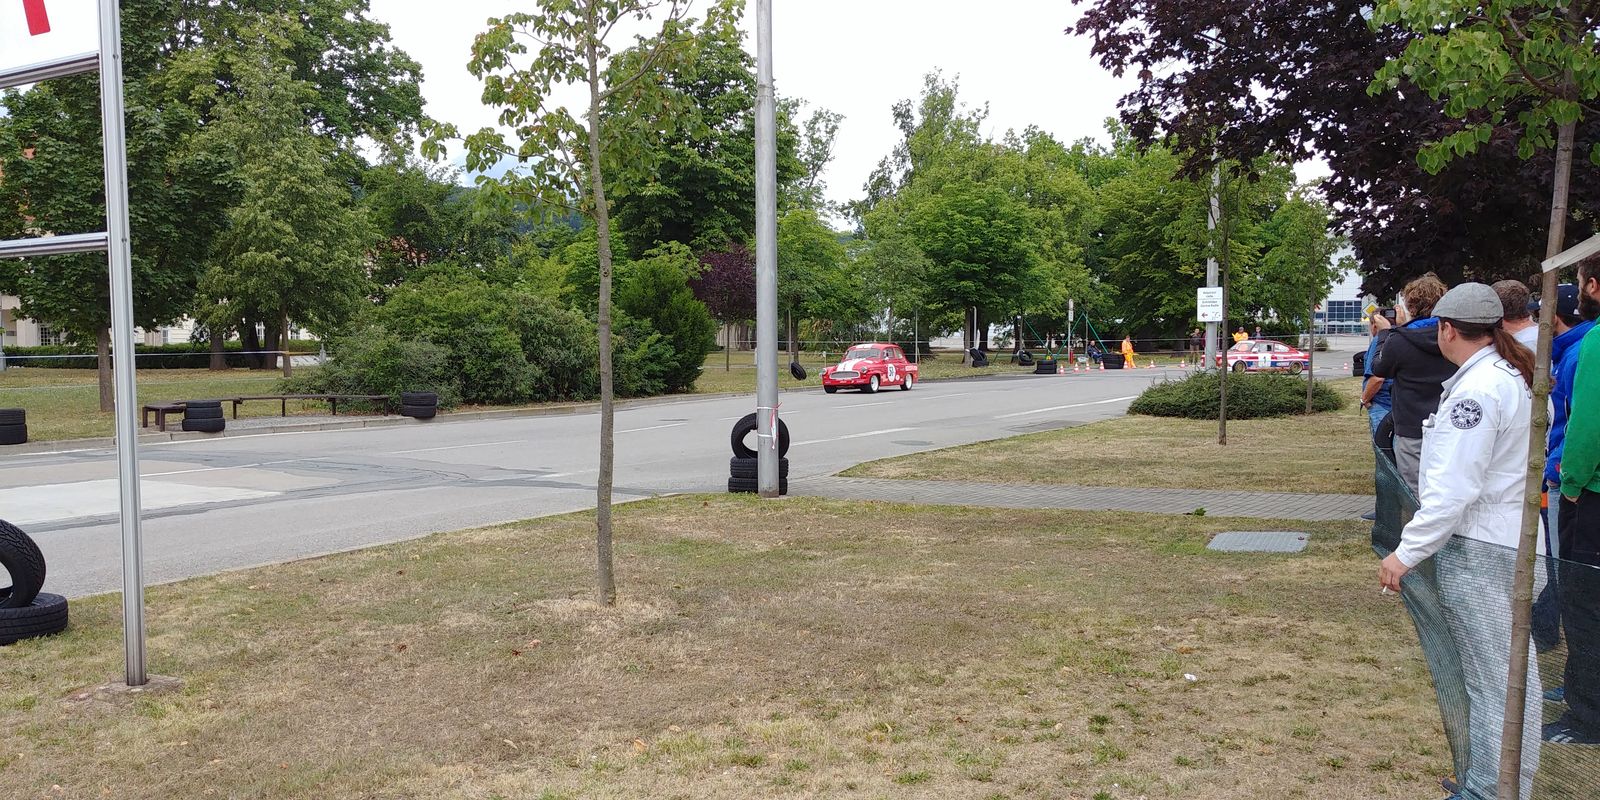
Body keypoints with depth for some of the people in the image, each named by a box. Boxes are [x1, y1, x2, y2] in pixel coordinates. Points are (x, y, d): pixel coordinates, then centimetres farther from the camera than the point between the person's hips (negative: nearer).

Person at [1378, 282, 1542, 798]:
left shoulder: (1476, 390, -21)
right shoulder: (1516, 376, 9)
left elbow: (1453, 490, -23)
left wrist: (1407, 552, -18)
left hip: (1477, 547, -10)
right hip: (1514, 538, 10)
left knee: (1490, 677, -1)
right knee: (1513, 669, 17)